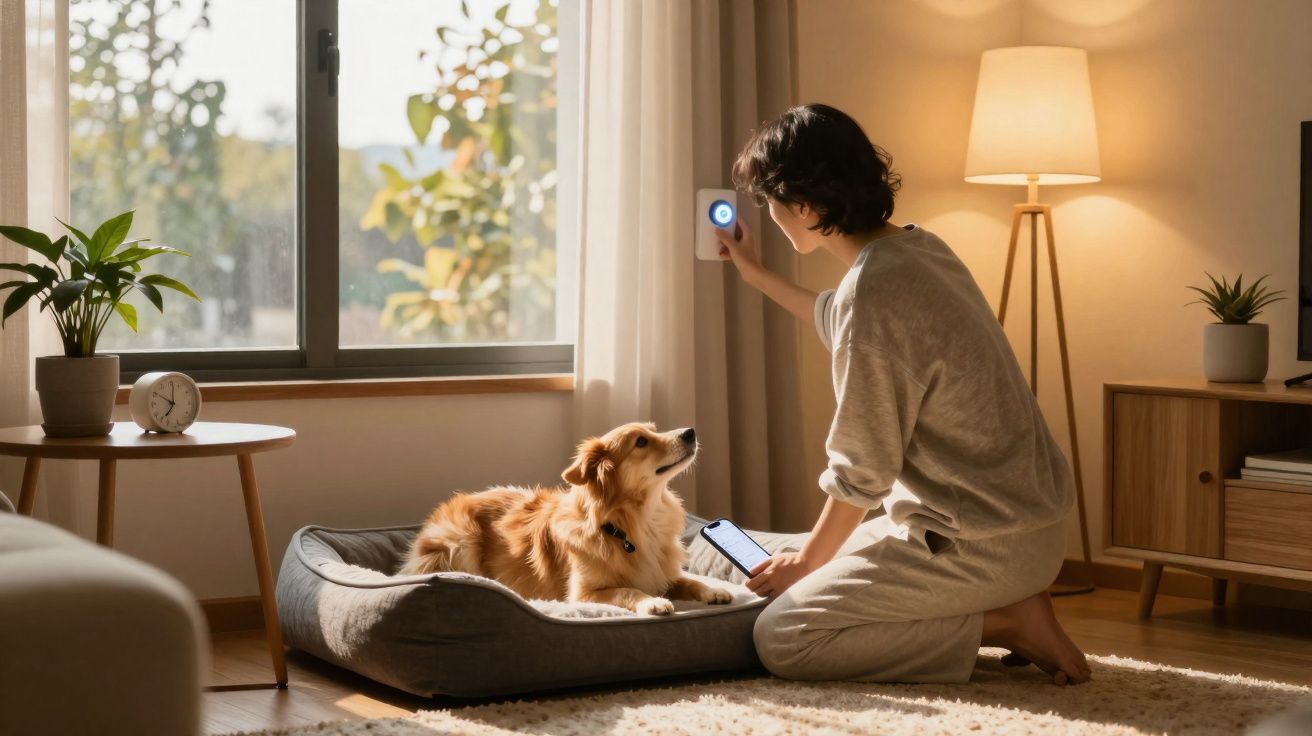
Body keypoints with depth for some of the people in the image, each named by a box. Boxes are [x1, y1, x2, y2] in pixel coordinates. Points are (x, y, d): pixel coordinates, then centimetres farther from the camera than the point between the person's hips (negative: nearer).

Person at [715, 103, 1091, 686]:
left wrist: (808, 560, 0)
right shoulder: (917, 247, 7)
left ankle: (1007, 623, -7)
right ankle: (1010, 606, 9)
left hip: (981, 544, -10)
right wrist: (756, 276, 42)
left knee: (780, 639, -9)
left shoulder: (874, 289, -22)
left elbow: (860, 474, -16)